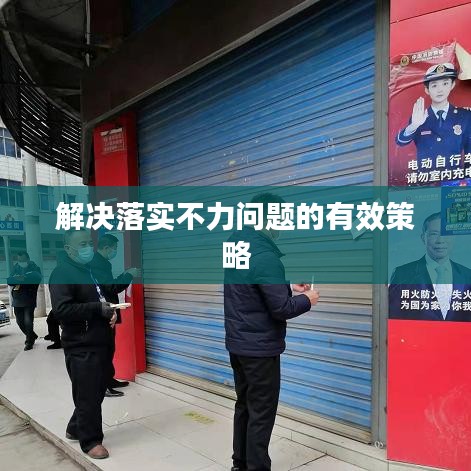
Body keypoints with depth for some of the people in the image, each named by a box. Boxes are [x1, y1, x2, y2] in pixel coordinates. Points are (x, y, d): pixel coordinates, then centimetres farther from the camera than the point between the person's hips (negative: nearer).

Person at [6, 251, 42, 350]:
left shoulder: (34, 267, -4)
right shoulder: (16, 268, 10)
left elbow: (37, 278, -21)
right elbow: (9, 280, 2)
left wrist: (24, 278, -32)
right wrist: (16, 279, -19)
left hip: (29, 300, -5)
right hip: (17, 300, 5)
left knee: (28, 321, -8)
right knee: (20, 321, 12)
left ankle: (29, 341, 9)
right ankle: (32, 336, 34)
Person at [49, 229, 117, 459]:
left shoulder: (95, 270, 13)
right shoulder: (61, 273, -12)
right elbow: (61, 310, -23)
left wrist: (112, 312, 1)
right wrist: (98, 308, -21)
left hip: (102, 343, 8)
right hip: (81, 347, -8)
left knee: (97, 392, 18)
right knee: (88, 395, 1)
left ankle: (75, 429, 37)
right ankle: (90, 440, 18)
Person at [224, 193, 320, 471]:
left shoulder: (236, 244, 4)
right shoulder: (265, 257, -25)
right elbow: (281, 309, -22)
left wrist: (289, 285, 11)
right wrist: (307, 300, -4)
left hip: (237, 343, 9)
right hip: (260, 348, -9)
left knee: (244, 406, 20)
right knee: (261, 414, 5)